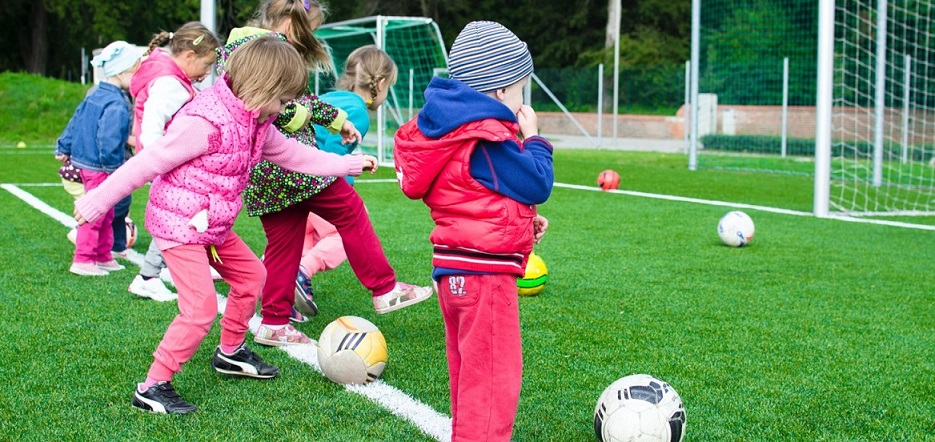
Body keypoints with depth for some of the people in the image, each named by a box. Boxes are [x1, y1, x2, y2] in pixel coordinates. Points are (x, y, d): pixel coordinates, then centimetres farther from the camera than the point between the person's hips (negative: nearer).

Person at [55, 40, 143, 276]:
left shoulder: (96, 96, 9)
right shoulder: (116, 105, -22)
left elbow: (75, 122, 16)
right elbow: (109, 141, -27)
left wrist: (64, 148, 23)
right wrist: (115, 166, -19)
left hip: (83, 160, 10)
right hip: (100, 168, -10)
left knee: (106, 214, 19)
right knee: (95, 213, -2)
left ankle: (104, 257, 28)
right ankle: (83, 260, 5)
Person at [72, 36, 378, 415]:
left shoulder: (256, 123, 3)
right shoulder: (205, 122, -26)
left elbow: (293, 155, 19)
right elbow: (147, 163, -23)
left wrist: (347, 164, 23)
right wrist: (98, 201, -18)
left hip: (214, 227, 10)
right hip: (178, 225, -10)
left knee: (251, 274, 20)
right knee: (201, 307, -15)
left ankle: (230, 352, 39)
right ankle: (152, 387, -5)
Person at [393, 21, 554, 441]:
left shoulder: (453, 129, 11)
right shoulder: (488, 140, -20)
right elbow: (536, 185, -15)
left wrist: (522, 218, 13)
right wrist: (533, 138, -2)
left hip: (454, 270, 10)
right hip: (484, 270, -10)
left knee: (469, 370, 21)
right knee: (494, 373, -5)